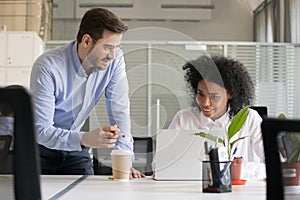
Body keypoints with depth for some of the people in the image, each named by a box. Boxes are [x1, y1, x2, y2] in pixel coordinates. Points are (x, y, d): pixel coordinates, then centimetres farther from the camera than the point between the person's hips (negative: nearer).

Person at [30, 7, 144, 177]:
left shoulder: (115, 60, -15)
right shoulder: (48, 66, -28)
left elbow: (120, 113, -13)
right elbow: (41, 130, -29)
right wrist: (84, 139, -45)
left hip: (74, 147, 4)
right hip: (39, 146, -4)